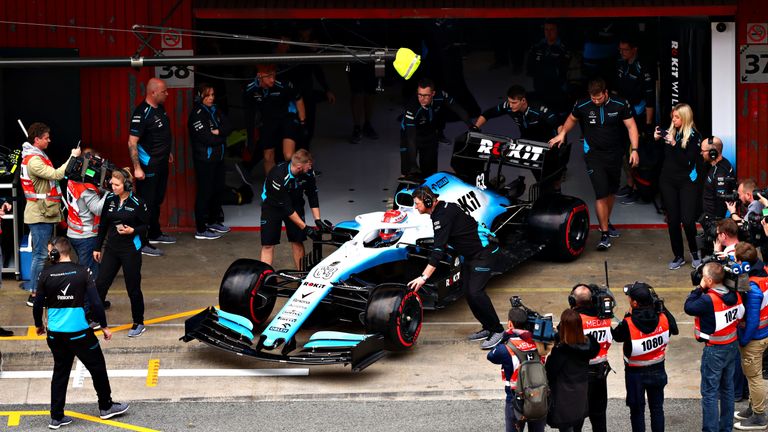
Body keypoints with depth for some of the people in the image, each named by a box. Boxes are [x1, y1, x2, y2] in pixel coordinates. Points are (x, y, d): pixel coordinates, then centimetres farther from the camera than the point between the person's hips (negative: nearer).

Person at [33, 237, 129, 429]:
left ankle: (57, 417, 15)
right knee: (97, 367, 16)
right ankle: (106, 406, 28)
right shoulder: (82, 272, -9)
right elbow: (95, 302, -11)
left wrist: (39, 325, 19)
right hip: (79, 331, -3)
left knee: (60, 372, 14)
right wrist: (104, 326, 1)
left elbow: (38, 305, 0)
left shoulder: (46, 275, -5)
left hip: (55, 332, 3)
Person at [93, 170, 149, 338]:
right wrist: (97, 247, 13)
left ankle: (139, 324, 18)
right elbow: (103, 224, 11)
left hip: (131, 250, -5)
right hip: (111, 248, 5)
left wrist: (132, 231, -21)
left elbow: (147, 226, -3)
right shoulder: (110, 199, 2)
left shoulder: (137, 203, -12)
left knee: (133, 288, 4)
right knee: (100, 283, 2)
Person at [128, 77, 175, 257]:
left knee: (157, 201, 21)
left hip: (161, 164, 9)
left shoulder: (160, 108, 5)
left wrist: (168, 152, 27)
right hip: (148, 166, -9)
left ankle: (155, 234, 35)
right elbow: (132, 142, -24)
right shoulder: (142, 113, -23)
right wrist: (137, 168, -26)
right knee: (146, 203, -5)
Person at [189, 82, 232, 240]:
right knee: (205, 192, -6)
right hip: (204, 159, -8)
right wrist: (222, 137, -5)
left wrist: (218, 132, -16)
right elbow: (206, 138, -20)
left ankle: (213, 222, 31)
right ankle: (201, 230, -3)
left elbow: (228, 127, 2)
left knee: (218, 189, 15)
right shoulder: (197, 113, -14)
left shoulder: (215, 110, 11)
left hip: (218, 157, 8)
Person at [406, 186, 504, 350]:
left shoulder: (443, 215, -24)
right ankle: (487, 328, 14)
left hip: (484, 252, -10)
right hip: (470, 255, 10)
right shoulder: (439, 211, 7)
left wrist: (424, 277, -34)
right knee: (467, 291, 5)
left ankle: (497, 330, -9)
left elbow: (438, 249, -31)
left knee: (475, 292, -19)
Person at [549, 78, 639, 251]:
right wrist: (562, 133, -2)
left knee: (611, 192, 17)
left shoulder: (620, 105, -8)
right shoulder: (582, 106, -8)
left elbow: (631, 126, -6)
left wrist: (634, 149, -14)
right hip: (594, 155, -2)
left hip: (615, 155, 2)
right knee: (601, 193, -13)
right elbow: (572, 119, 12)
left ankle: (606, 222, 41)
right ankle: (604, 234, -8)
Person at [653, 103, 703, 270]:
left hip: (687, 181, -4)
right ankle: (678, 256, 16)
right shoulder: (669, 132, 7)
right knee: (672, 220, 5)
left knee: (688, 220, -11)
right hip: (668, 181, 4)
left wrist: (674, 144, -21)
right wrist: (656, 140, -5)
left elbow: (688, 161, -15)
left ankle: (694, 253, 11)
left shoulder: (694, 136, -7)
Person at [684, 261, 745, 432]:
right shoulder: (734, 295, -4)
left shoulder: (708, 300, -26)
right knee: (727, 388, 18)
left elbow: (688, 307, -16)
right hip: (732, 346, 8)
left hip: (714, 351, -8)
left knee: (709, 392, 2)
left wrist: (699, 288, -11)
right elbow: (740, 315, 7)